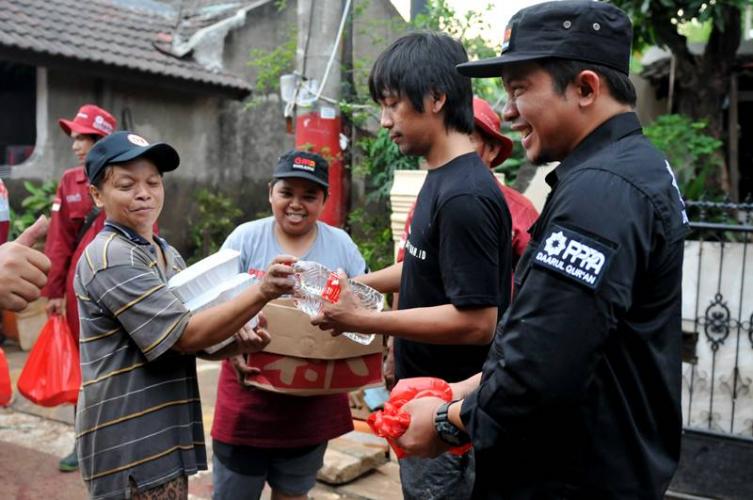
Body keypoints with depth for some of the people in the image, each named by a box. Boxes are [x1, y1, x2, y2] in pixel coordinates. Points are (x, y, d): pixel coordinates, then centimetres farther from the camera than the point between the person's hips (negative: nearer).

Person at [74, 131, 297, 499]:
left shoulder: (165, 254, 10)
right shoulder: (111, 258, -17)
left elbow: (196, 339, 11)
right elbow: (186, 336, -23)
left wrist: (238, 341, -10)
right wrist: (261, 292, -33)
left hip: (164, 436, 9)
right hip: (130, 447, -9)